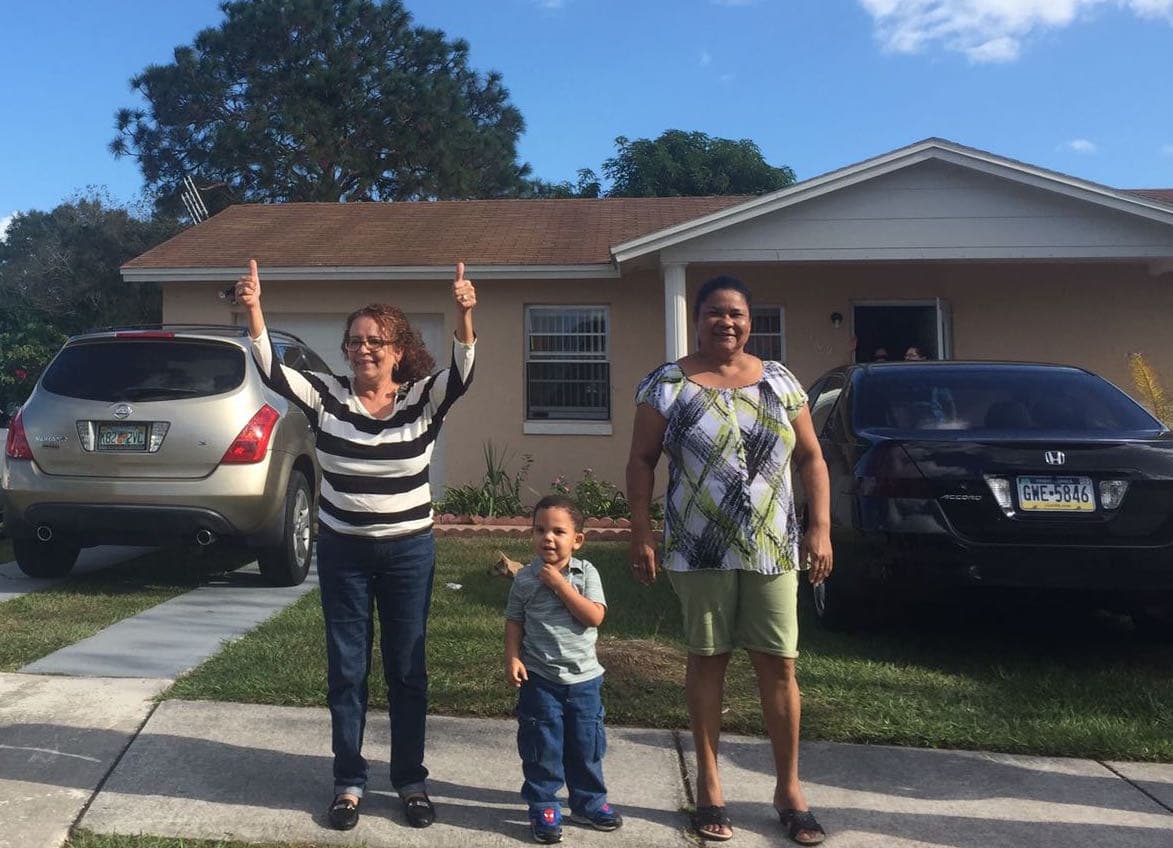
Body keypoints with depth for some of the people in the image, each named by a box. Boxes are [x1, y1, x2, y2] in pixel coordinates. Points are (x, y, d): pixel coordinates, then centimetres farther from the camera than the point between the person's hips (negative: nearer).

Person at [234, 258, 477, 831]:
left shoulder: (423, 399, -7)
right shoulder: (326, 397, -4)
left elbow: (462, 374, -26)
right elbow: (272, 370, -17)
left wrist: (464, 315, -43)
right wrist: (253, 310, -34)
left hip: (409, 551, -1)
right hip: (342, 550, 1)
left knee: (406, 669, 10)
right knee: (346, 668, 11)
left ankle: (411, 780, 26)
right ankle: (349, 780, 27)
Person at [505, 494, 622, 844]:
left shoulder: (586, 573, -5)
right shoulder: (525, 579, -4)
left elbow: (595, 616, -17)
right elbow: (514, 622, 1)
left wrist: (561, 585, -20)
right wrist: (512, 658, -12)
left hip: (584, 677, 1)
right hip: (540, 678, -1)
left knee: (586, 744, 14)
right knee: (542, 745, 6)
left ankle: (588, 802, 31)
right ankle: (543, 807, 21)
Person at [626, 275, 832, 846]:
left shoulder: (779, 381, 7)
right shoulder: (668, 385, -1)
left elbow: (811, 459, 9)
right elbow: (642, 461, 0)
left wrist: (820, 527, -1)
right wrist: (642, 532, -8)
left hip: (772, 550, 2)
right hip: (700, 552, -2)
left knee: (779, 666, 5)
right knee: (706, 661, 8)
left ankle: (788, 788, 21)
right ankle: (709, 784, 23)